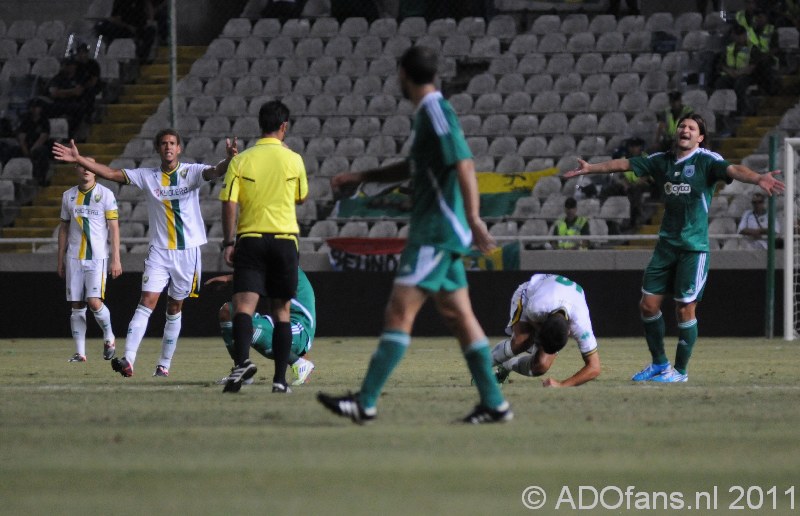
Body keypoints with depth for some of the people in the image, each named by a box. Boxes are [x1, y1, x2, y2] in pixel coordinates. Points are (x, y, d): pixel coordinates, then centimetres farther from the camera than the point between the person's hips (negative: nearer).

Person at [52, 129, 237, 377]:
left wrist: (229, 161, -43)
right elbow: (112, 173, 0)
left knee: (174, 309, 9)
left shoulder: (192, 172, -2)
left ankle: (164, 364, 17)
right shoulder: (147, 176, 3)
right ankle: (128, 360, -23)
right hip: (159, 251, 0)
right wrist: (78, 159, -7)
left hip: (188, 251, 0)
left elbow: (213, 172, -20)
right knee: (146, 302, -13)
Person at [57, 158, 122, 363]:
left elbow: (114, 228, -3)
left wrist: (116, 259, -9)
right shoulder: (68, 196, 9)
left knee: (94, 302, -16)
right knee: (77, 306, 2)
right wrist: (60, 261, 14)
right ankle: (80, 352, 6)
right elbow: (64, 229, 16)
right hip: (74, 258, 4)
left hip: (97, 257, -4)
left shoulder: (106, 195, -2)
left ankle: (109, 338, 10)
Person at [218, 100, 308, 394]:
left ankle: (242, 361, -34)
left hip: (250, 239, -1)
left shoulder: (240, 161, 0)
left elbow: (229, 204, -6)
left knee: (244, 304, -10)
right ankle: (280, 378, 7)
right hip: (284, 238, 1)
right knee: (281, 310, 9)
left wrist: (229, 243, -1)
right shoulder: (293, 160, 1)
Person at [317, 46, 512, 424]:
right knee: (457, 315, 9)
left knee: (399, 311, -11)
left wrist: (473, 218, -28)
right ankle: (494, 403, 10)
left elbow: (463, 165, -21)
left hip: (436, 234, -10)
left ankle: (366, 403, -14)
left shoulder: (436, 113, -13)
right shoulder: (429, 113, 17)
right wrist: (360, 177, 26)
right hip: (437, 233, 10)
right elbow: (414, 167, 31)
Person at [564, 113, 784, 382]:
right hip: (666, 244, 6)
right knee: (648, 304, 5)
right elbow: (625, 164, 18)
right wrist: (591, 168, 21)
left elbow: (732, 170, -25)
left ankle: (680, 370, 12)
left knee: (685, 309, -4)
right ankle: (659, 363, 23)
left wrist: (758, 178, -44)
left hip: (694, 247, -6)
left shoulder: (706, 160, -8)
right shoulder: (663, 161, 9)